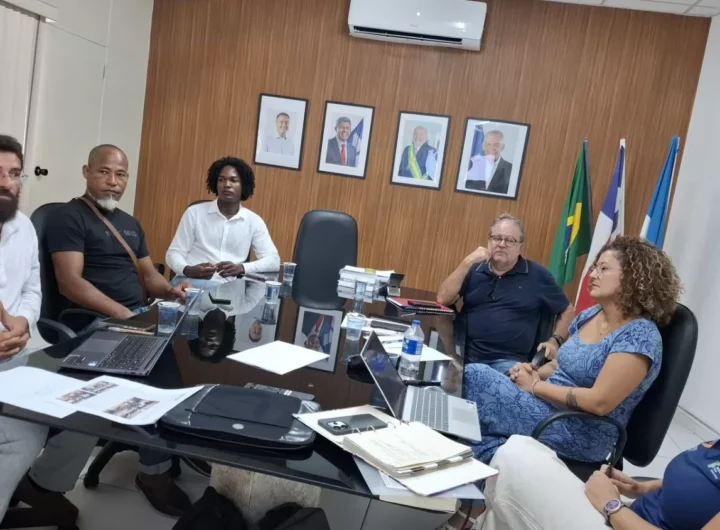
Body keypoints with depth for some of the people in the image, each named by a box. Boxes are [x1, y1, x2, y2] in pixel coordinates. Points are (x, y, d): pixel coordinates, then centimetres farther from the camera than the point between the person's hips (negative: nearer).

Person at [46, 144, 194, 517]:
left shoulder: (130, 223, 20)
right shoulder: (69, 218, -4)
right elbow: (70, 283, -15)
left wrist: (170, 290, -3)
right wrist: (123, 315, -25)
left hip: (139, 315, 7)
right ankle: (155, 471, -12)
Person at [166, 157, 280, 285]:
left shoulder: (254, 221, 11)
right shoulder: (195, 213, 9)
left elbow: (274, 260, 4)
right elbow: (174, 253, 8)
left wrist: (241, 268, -15)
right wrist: (188, 270, -17)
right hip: (193, 281, -3)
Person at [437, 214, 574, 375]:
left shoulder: (537, 275, 7)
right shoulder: (474, 270, 10)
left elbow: (567, 310, 18)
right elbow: (443, 299, -2)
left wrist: (555, 341, 4)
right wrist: (467, 263, -6)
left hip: (507, 361, -1)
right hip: (466, 356, 1)